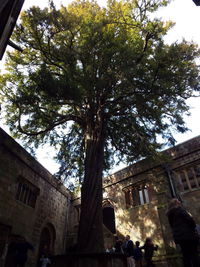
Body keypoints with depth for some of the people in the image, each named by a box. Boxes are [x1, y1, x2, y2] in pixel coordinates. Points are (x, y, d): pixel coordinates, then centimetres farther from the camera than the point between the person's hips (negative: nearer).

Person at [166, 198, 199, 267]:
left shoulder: (170, 214, 16)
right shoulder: (179, 209, -7)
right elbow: (189, 219, -13)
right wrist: (194, 226, 5)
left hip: (179, 236, 7)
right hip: (187, 234, -7)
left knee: (186, 255, 11)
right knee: (194, 255, -4)